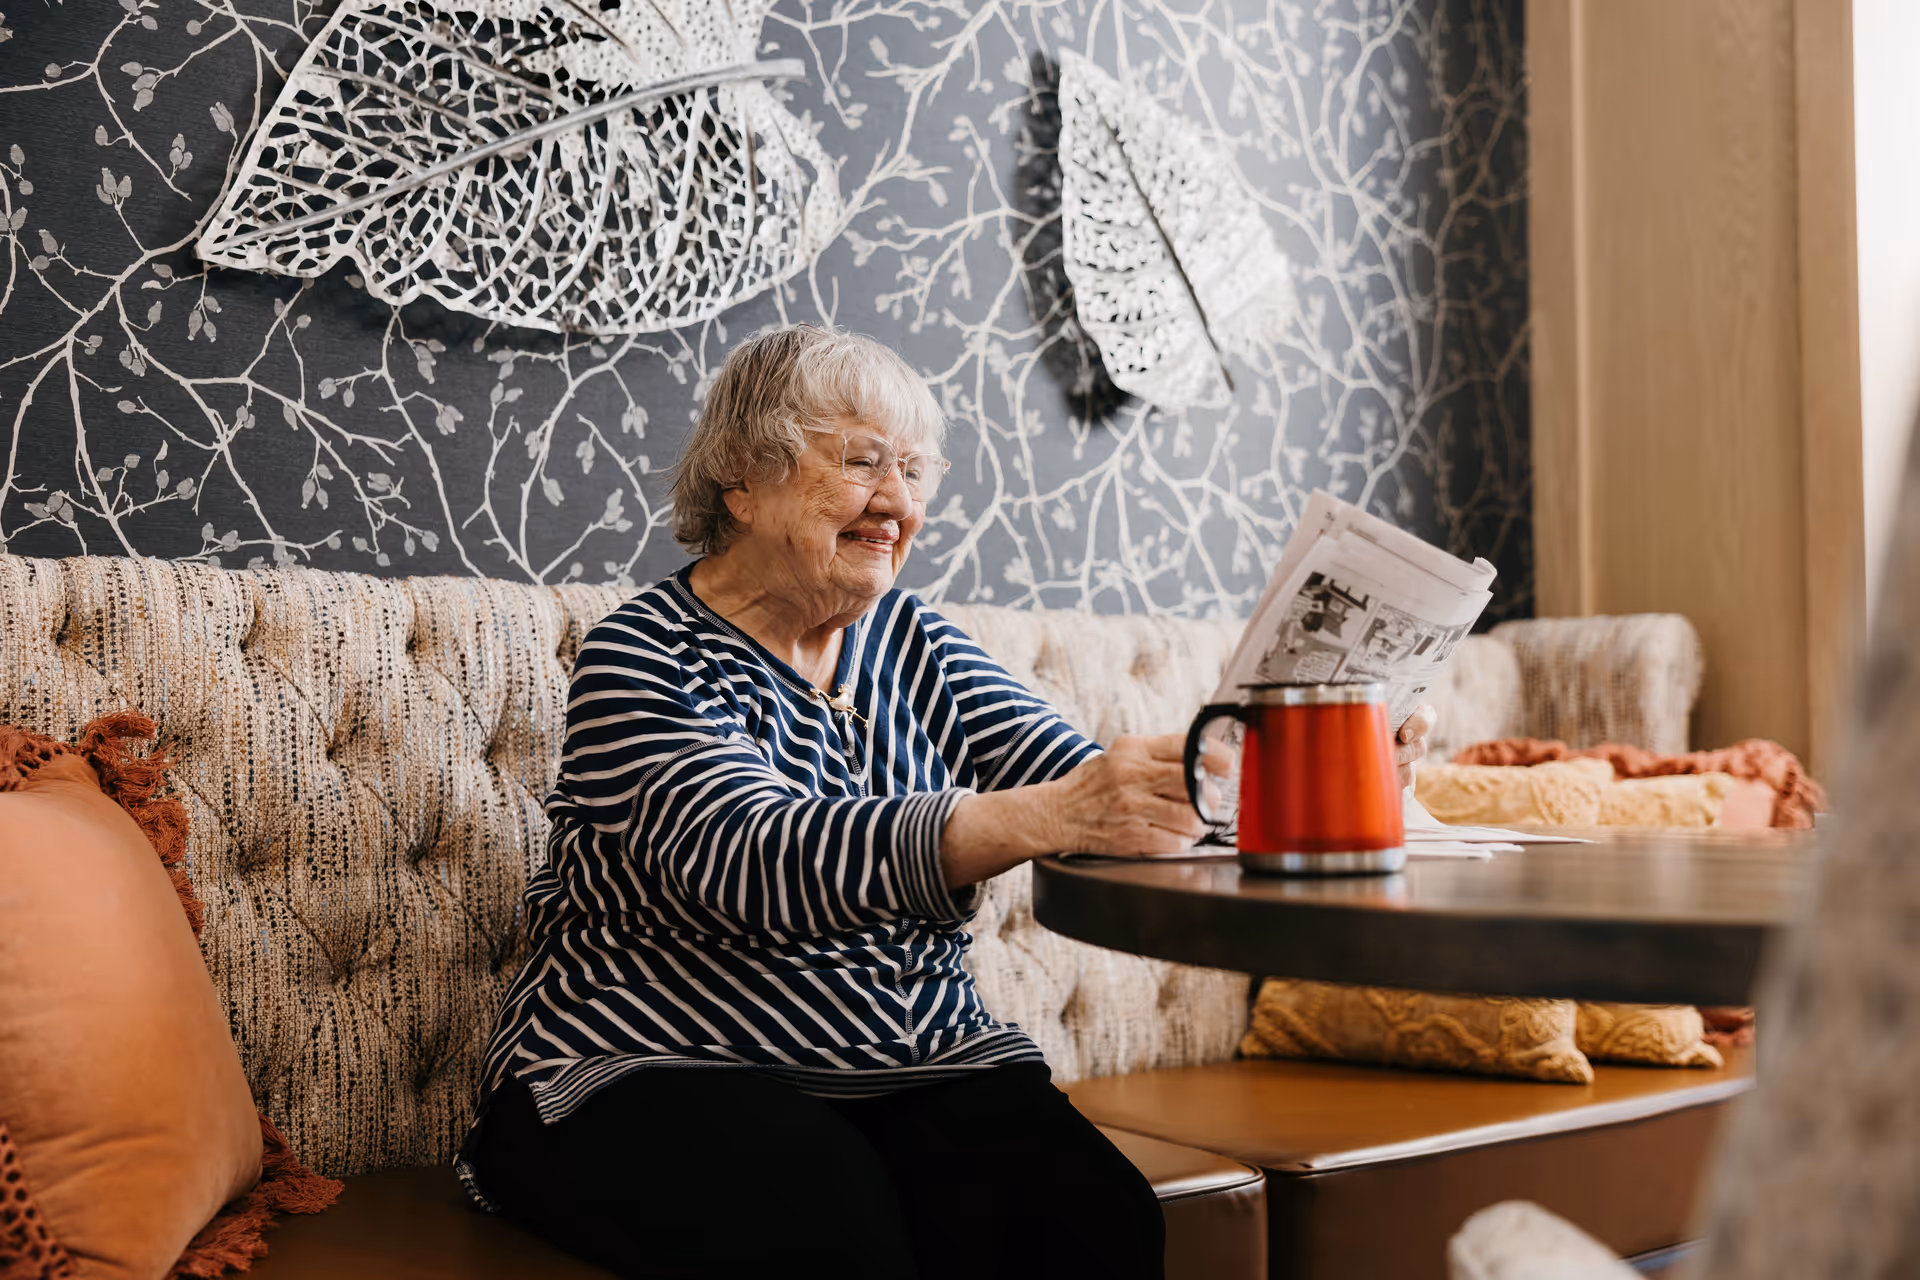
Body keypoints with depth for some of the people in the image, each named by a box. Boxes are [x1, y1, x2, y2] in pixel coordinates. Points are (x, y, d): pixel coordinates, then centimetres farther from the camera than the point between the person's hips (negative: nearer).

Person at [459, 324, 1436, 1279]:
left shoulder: (909, 643, 12)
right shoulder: (646, 660, -6)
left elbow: (1074, 772, -1)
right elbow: (755, 858, -25)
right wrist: (1040, 819, -39)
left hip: (917, 1064, 5)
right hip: (659, 1075, -4)